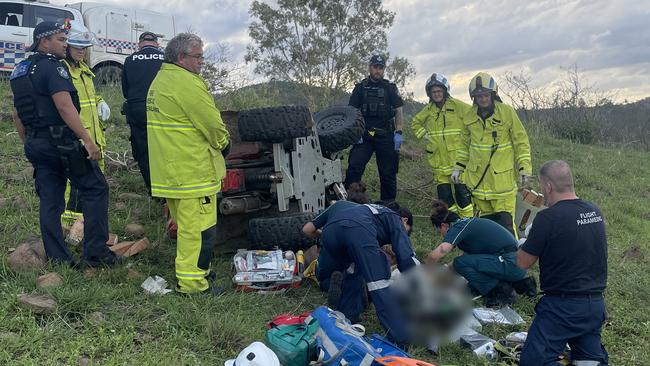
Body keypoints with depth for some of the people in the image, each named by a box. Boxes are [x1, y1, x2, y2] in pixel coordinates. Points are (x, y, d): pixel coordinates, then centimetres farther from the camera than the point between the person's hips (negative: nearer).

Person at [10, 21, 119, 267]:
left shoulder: (20, 71, 18)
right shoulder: (53, 67, -11)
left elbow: (17, 114, 22)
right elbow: (65, 106, -22)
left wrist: (29, 145, 27)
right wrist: (88, 140, -24)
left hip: (36, 144, 9)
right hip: (61, 142, -9)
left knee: (50, 201, 10)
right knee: (95, 190, -1)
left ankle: (58, 259, 14)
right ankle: (95, 253, -2)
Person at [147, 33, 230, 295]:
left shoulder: (160, 80, 17)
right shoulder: (187, 83, -17)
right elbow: (213, 125, -17)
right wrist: (223, 143, 3)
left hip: (168, 171, 10)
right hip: (193, 172, -10)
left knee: (186, 224, 20)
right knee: (199, 226, -2)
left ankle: (194, 270, 32)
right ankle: (191, 282, 5)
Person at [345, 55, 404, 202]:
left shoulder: (390, 88, 9)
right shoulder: (360, 87, 10)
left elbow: (398, 111, 5)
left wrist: (398, 133, -4)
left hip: (385, 136, 0)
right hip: (364, 135, 0)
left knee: (388, 173, 5)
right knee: (354, 167, -14)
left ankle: (388, 204, 17)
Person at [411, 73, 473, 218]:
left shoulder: (457, 105, -6)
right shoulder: (428, 109, 9)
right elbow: (415, 123, 26)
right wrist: (424, 134, 11)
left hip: (458, 158, -4)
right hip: (439, 161, 4)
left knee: (462, 193, -2)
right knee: (444, 195, 8)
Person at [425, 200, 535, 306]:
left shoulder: (458, 227, -11)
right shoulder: (468, 224, 17)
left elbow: (435, 255, -21)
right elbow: (467, 256, 30)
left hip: (511, 264, -10)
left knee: (460, 263, -11)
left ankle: (502, 291, -3)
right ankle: (521, 283, 16)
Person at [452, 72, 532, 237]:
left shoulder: (507, 112, -5)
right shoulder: (469, 116, 5)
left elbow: (521, 141, 0)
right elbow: (465, 144, 17)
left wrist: (524, 168, -5)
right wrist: (458, 168, 14)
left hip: (502, 178, -4)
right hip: (478, 178, 4)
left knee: (505, 221, -6)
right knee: (485, 220, 12)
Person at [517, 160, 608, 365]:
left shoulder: (547, 218, -19)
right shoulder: (595, 211, 3)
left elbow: (523, 263, -10)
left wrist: (523, 244, 10)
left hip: (563, 307, -7)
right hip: (596, 305, 7)